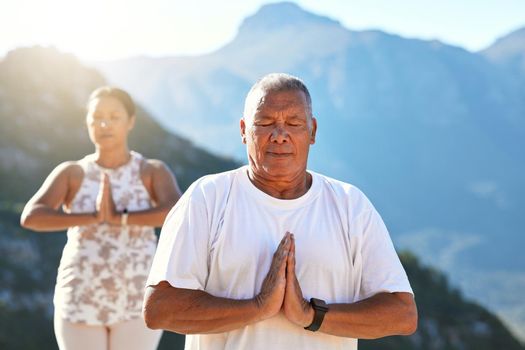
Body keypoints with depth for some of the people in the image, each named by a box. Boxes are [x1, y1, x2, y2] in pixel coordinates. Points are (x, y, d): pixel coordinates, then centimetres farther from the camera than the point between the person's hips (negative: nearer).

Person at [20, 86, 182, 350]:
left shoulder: (154, 172, -1)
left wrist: (119, 218, -24)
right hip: (82, 301, 1)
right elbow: (30, 217, -15)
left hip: (138, 301, -1)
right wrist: (94, 217, -23)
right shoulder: (70, 173, 1)